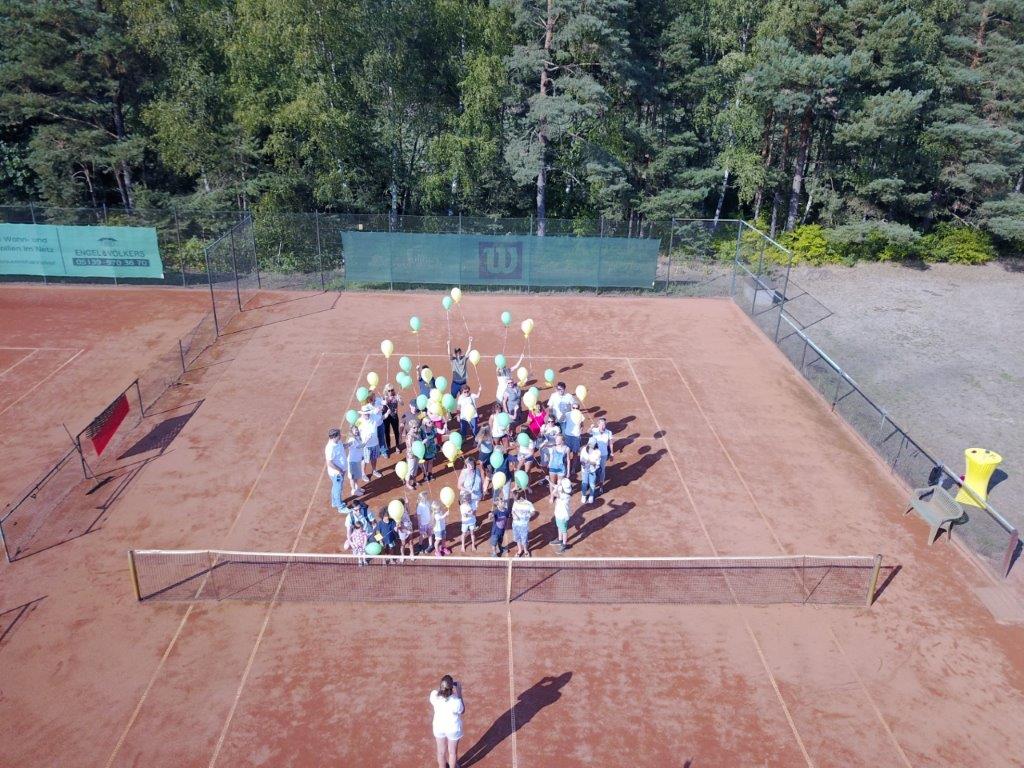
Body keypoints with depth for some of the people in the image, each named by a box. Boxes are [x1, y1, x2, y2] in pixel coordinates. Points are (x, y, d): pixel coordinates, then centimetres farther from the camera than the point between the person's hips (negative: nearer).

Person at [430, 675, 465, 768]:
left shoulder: (434, 695, -29)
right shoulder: (456, 701, -38)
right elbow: (462, 711, -14)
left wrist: (441, 688, -8)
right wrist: (460, 694, -20)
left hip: (439, 726, 3)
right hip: (453, 728, -3)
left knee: (441, 751, 27)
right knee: (452, 752, 24)